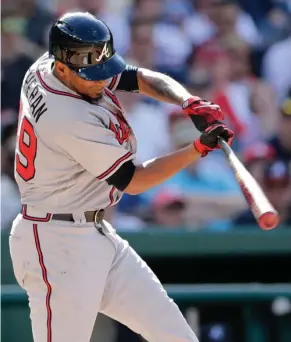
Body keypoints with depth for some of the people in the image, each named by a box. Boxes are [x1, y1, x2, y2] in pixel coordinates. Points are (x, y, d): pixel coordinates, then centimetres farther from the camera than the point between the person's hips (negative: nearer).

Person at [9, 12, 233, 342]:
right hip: (56, 244, -10)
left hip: (95, 233, 10)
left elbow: (142, 78, 7)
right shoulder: (72, 120, -26)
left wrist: (190, 103, -11)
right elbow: (133, 181, -15)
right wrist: (200, 147, -16)